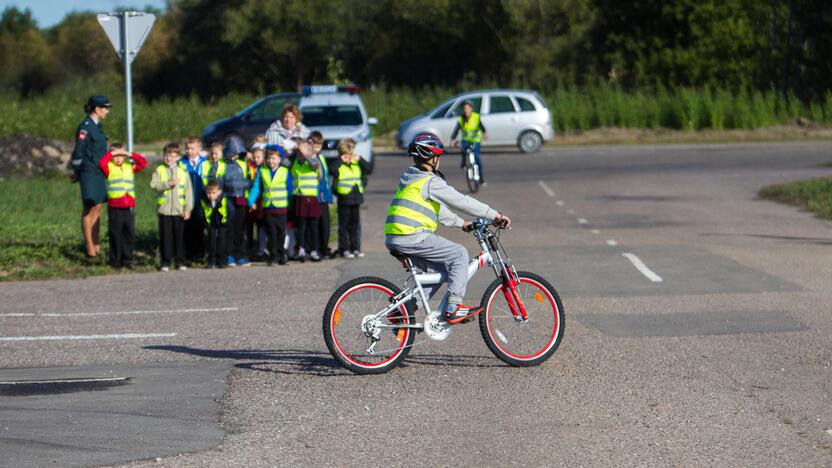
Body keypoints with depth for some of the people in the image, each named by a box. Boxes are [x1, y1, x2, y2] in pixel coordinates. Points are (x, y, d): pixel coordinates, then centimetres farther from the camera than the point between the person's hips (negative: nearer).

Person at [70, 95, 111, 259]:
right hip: (89, 173, -9)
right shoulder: (85, 127, -13)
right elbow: (78, 151, -13)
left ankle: (96, 245, 13)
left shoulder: (96, 126, 14)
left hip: (99, 173, 9)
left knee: (97, 208, 9)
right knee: (89, 209, -5)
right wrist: (76, 171, -8)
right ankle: (89, 248, -3)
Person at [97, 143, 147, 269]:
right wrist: (111, 153, -13)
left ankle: (127, 259, 16)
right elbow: (101, 164, -20)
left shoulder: (130, 166, 11)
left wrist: (130, 155, -3)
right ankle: (115, 261, 9)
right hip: (114, 206, -4)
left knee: (129, 233, 7)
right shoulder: (109, 167, -1)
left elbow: (143, 163, 2)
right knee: (115, 234, 2)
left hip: (128, 206, 4)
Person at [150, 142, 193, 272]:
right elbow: (154, 184, -10)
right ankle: (165, 262, 7)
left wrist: (188, 208, -3)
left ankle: (180, 261, 10)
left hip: (179, 210, 0)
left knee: (179, 235, 3)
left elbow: (188, 190, 3)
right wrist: (169, 183, -20)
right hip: (164, 208, 0)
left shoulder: (183, 171, 5)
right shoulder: (159, 170, 5)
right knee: (165, 235, 2)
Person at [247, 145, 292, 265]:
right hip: (267, 207, 1)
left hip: (281, 207, -1)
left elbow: (290, 189, 5)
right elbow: (256, 187, 5)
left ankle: (281, 253, 14)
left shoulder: (285, 171, 2)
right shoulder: (262, 171, 6)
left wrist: (291, 204, 0)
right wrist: (251, 201, -5)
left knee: (281, 232, 5)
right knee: (271, 233, -1)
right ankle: (273, 254, 2)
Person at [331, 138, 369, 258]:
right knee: (344, 225, 1)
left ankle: (355, 248, 17)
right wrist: (341, 160, -23)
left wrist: (359, 159, -6)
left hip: (356, 198, 5)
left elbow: (367, 168, 5)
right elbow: (333, 170, -25)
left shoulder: (356, 164, 10)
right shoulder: (339, 164, -6)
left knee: (355, 225, 11)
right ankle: (344, 249, 4)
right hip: (344, 199, -5)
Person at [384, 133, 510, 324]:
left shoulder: (409, 178, 21)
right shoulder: (431, 182, -8)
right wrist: (495, 215, -7)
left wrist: (461, 224, 31)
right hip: (413, 237, -9)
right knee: (459, 255, -1)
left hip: (394, 240, 9)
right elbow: (461, 201, -11)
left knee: (438, 270, 21)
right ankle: (454, 307, -6)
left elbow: (437, 208, 30)